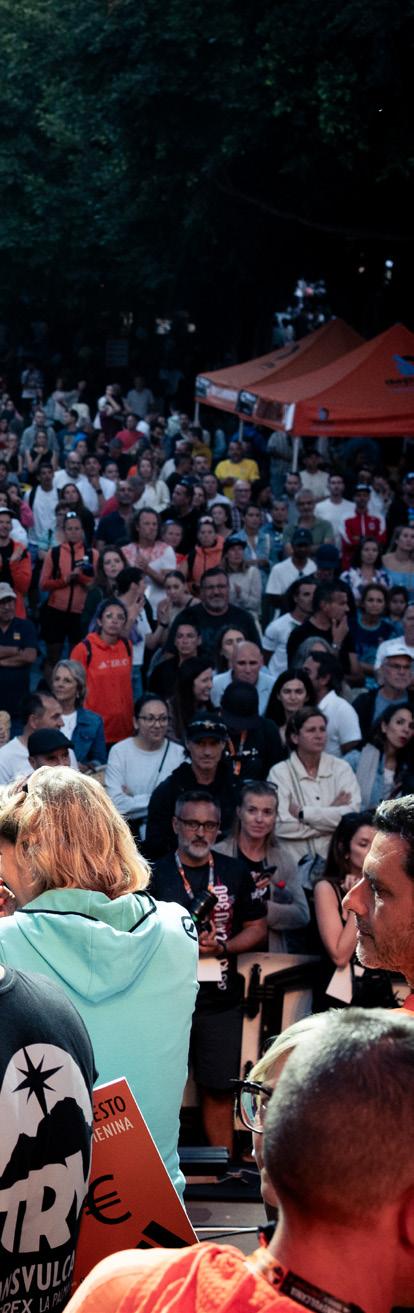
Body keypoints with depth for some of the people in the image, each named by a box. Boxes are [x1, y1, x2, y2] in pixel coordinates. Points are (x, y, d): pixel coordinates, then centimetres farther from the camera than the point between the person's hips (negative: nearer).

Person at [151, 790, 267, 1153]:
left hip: (221, 999, 2)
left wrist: (222, 948, -9)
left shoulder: (235, 873, 8)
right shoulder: (154, 874, 2)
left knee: (219, 1089, 6)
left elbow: (257, 928, 10)